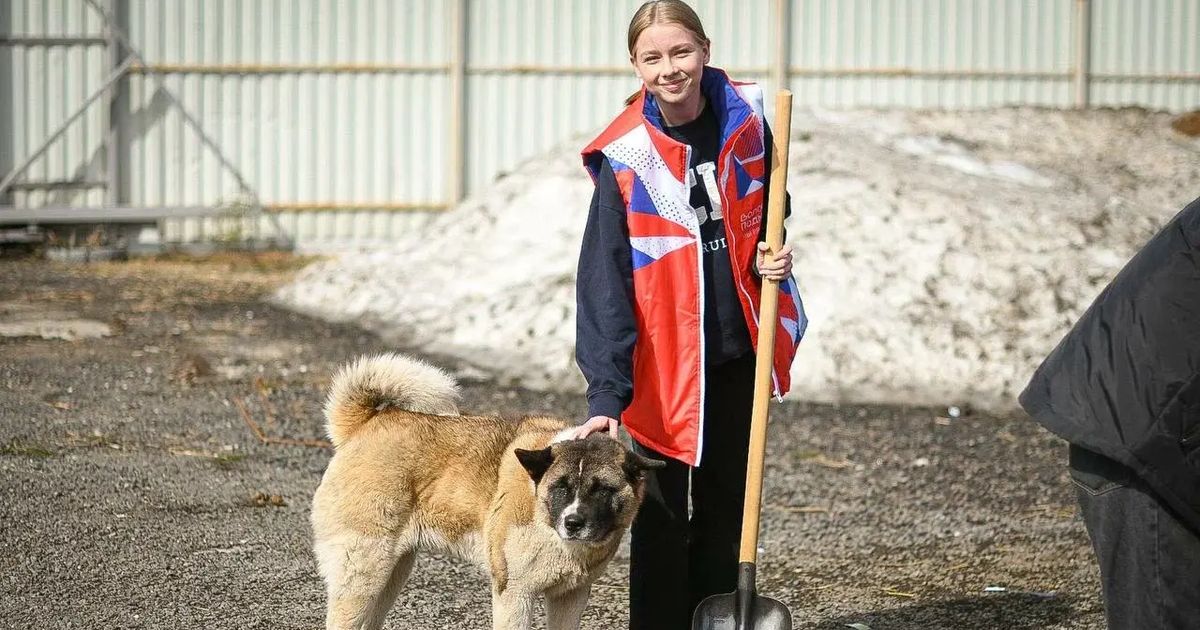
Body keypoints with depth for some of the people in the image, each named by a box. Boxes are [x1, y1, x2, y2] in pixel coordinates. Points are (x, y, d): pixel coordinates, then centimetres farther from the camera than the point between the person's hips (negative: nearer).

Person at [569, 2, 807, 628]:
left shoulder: (743, 121, -2)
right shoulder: (625, 156, -14)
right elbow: (604, 281, -19)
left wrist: (773, 252, -5)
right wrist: (606, 394, -27)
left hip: (737, 348, 4)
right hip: (664, 358, -4)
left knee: (727, 506, 14)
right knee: (663, 514, 1)